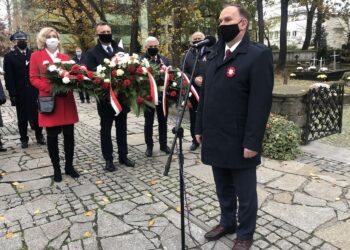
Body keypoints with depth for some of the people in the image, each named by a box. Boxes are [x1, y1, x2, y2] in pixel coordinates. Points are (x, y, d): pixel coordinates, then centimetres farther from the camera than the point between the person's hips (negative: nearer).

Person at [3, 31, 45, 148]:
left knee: (36, 115, 8)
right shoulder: (9, 56, 1)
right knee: (22, 117, 8)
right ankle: (24, 139, 20)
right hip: (20, 93, -1)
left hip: (34, 91, 1)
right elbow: (8, 77, -4)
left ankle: (39, 136, 23)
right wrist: (12, 94, -11)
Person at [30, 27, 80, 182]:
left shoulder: (65, 57, 14)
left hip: (67, 101, 3)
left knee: (69, 134, 5)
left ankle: (69, 166, 20)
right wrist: (50, 88, -16)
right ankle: (56, 169, 18)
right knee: (52, 136, 4)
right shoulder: (36, 56, 5)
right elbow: (33, 79, -1)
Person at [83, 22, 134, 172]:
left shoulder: (120, 50, 12)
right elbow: (89, 72, -15)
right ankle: (108, 159, 18)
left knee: (122, 128, 12)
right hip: (105, 97, -4)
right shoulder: (92, 53, -2)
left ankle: (123, 156, 25)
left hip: (121, 96, 4)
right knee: (106, 129, 7)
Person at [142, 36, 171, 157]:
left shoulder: (164, 59, 8)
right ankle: (149, 146, 20)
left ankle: (163, 144, 26)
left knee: (163, 121, 12)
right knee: (148, 122, 8)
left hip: (162, 95, 4)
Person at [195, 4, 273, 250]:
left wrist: (252, 142, -18)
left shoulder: (258, 54, -9)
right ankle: (227, 222, 42)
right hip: (215, 140, 6)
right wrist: (200, 128, 12)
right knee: (223, 189, 21)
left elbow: (261, 102, -15)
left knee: (245, 193, 13)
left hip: (239, 143, -6)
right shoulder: (215, 55, 13)